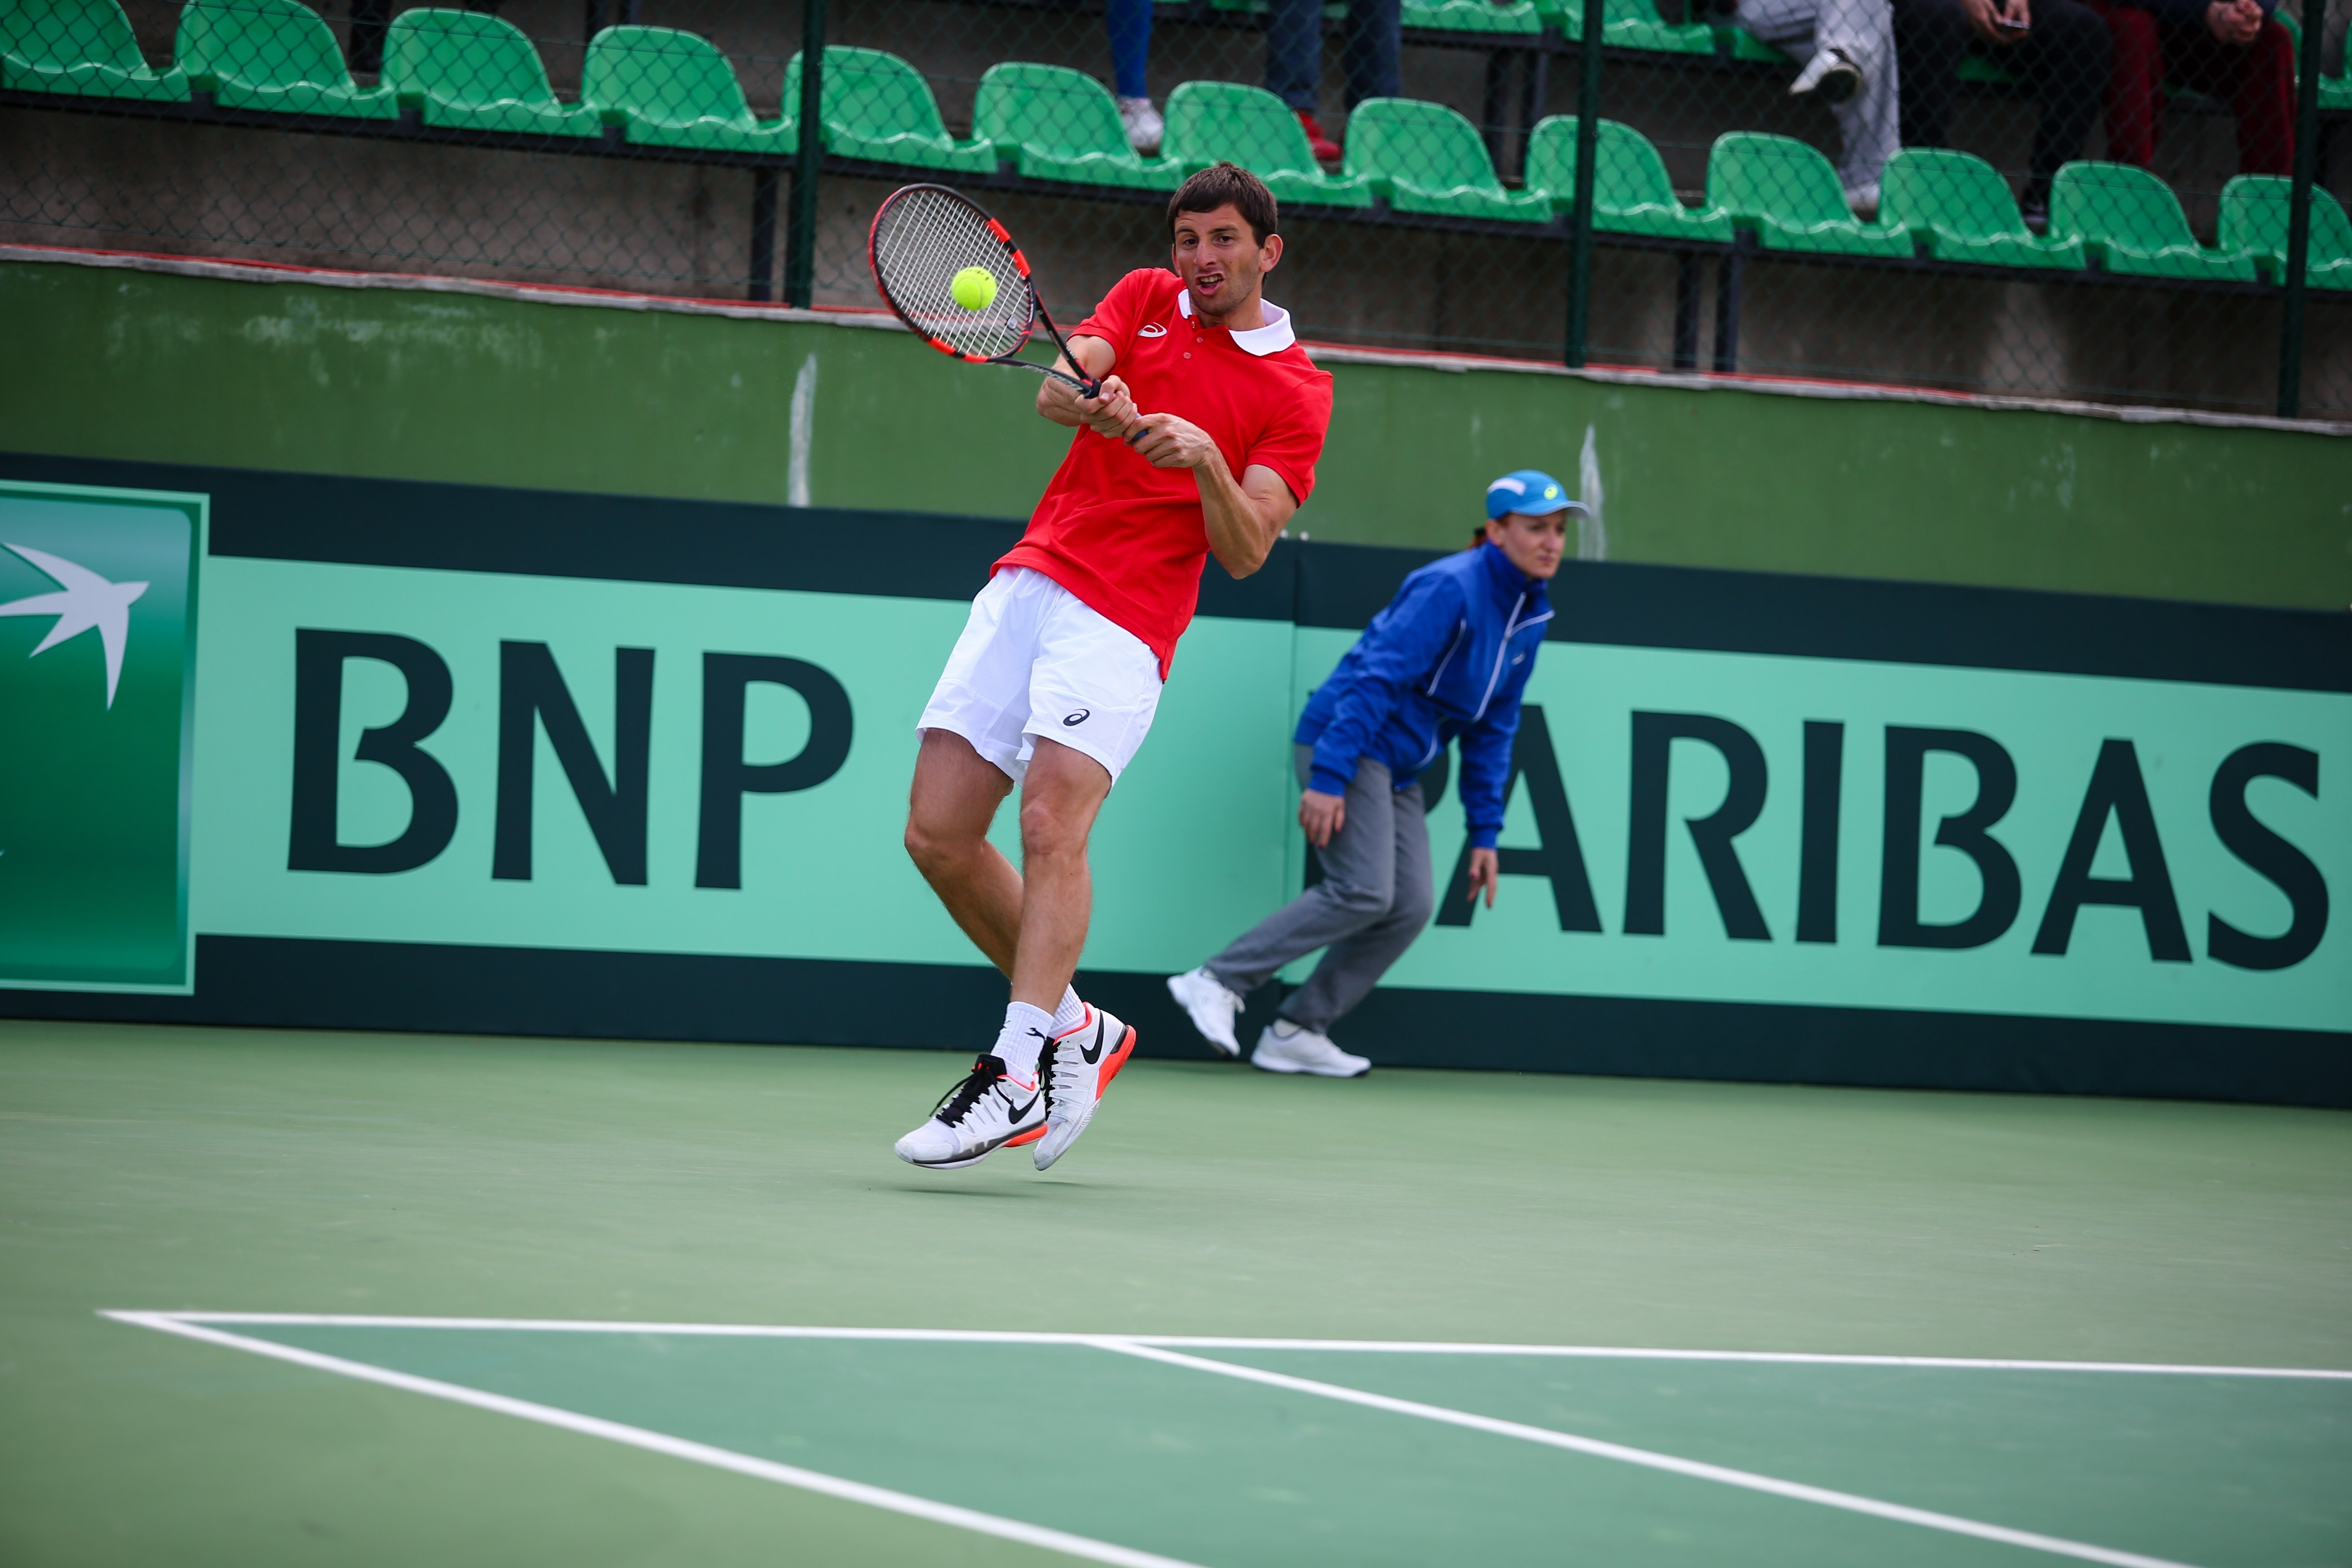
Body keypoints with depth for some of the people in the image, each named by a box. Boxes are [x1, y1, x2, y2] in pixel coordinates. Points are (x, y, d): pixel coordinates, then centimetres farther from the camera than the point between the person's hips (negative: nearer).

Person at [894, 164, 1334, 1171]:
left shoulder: (1297, 392, 4)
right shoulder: (1146, 299, 17)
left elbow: (1244, 554, -4)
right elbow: (1055, 388, 0)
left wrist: (1207, 460, -22)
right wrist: (1092, 400, -23)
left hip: (1122, 624, -5)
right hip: (1028, 585, 5)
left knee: (1052, 822, -24)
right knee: (937, 833, -2)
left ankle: (1021, 1072, -29)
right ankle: (1069, 1025, 13)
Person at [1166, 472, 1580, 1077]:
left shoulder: (1530, 617, 9)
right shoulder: (1449, 588, -17)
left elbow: (1491, 731, 16)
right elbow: (1375, 677, -22)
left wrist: (1484, 833, 12)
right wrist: (1328, 778, -28)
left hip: (1398, 770, 9)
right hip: (1344, 746, -9)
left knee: (1409, 909, -3)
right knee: (1363, 892, -20)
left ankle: (1297, 1032, 3)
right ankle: (1217, 982, -14)